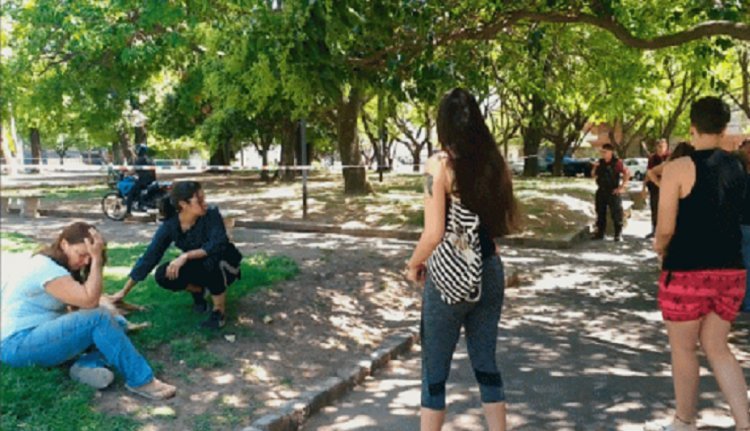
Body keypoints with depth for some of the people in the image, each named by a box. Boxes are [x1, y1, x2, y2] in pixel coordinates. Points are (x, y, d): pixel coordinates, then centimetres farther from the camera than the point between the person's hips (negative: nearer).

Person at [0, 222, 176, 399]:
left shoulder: (57, 265, 11)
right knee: (100, 319, -29)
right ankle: (141, 381, -26)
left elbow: (81, 304, 2)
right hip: (17, 344, -10)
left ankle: (88, 364, -25)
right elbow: (89, 301, -27)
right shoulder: (46, 269, -21)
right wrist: (96, 260, -23)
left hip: (40, 332, 10)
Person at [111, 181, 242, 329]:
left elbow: (218, 244, -40)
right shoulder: (170, 226, -18)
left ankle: (219, 311, -18)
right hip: (200, 267, 4)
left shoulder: (211, 215, -26)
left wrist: (185, 256, -44)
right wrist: (124, 291, -15)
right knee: (163, 276, -20)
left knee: (211, 259, -37)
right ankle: (198, 291, 9)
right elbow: (149, 257, -16)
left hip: (224, 265, -4)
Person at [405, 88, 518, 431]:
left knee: (435, 371, 10)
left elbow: (433, 234, -18)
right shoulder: (495, 162, 2)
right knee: (486, 363, 18)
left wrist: (413, 265, -1)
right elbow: (508, 223, 9)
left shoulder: (440, 164, -14)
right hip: (489, 272, 5)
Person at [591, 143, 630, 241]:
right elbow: (594, 175, 16)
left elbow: (627, 174, -12)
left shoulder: (617, 162, -9)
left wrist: (622, 187, -13)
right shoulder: (600, 162, 8)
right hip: (601, 192, 6)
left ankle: (618, 234, 3)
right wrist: (595, 167, -3)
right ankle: (600, 233, 19)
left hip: (613, 192, -6)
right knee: (600, 213, 10)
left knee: (616, 214, -3)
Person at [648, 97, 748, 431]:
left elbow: (665, 229, -16)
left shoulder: (680, 168, -13)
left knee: (683, 349, 11)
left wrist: (659, 247, 5)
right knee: (716, 346, 19)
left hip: (688, 271, -6)